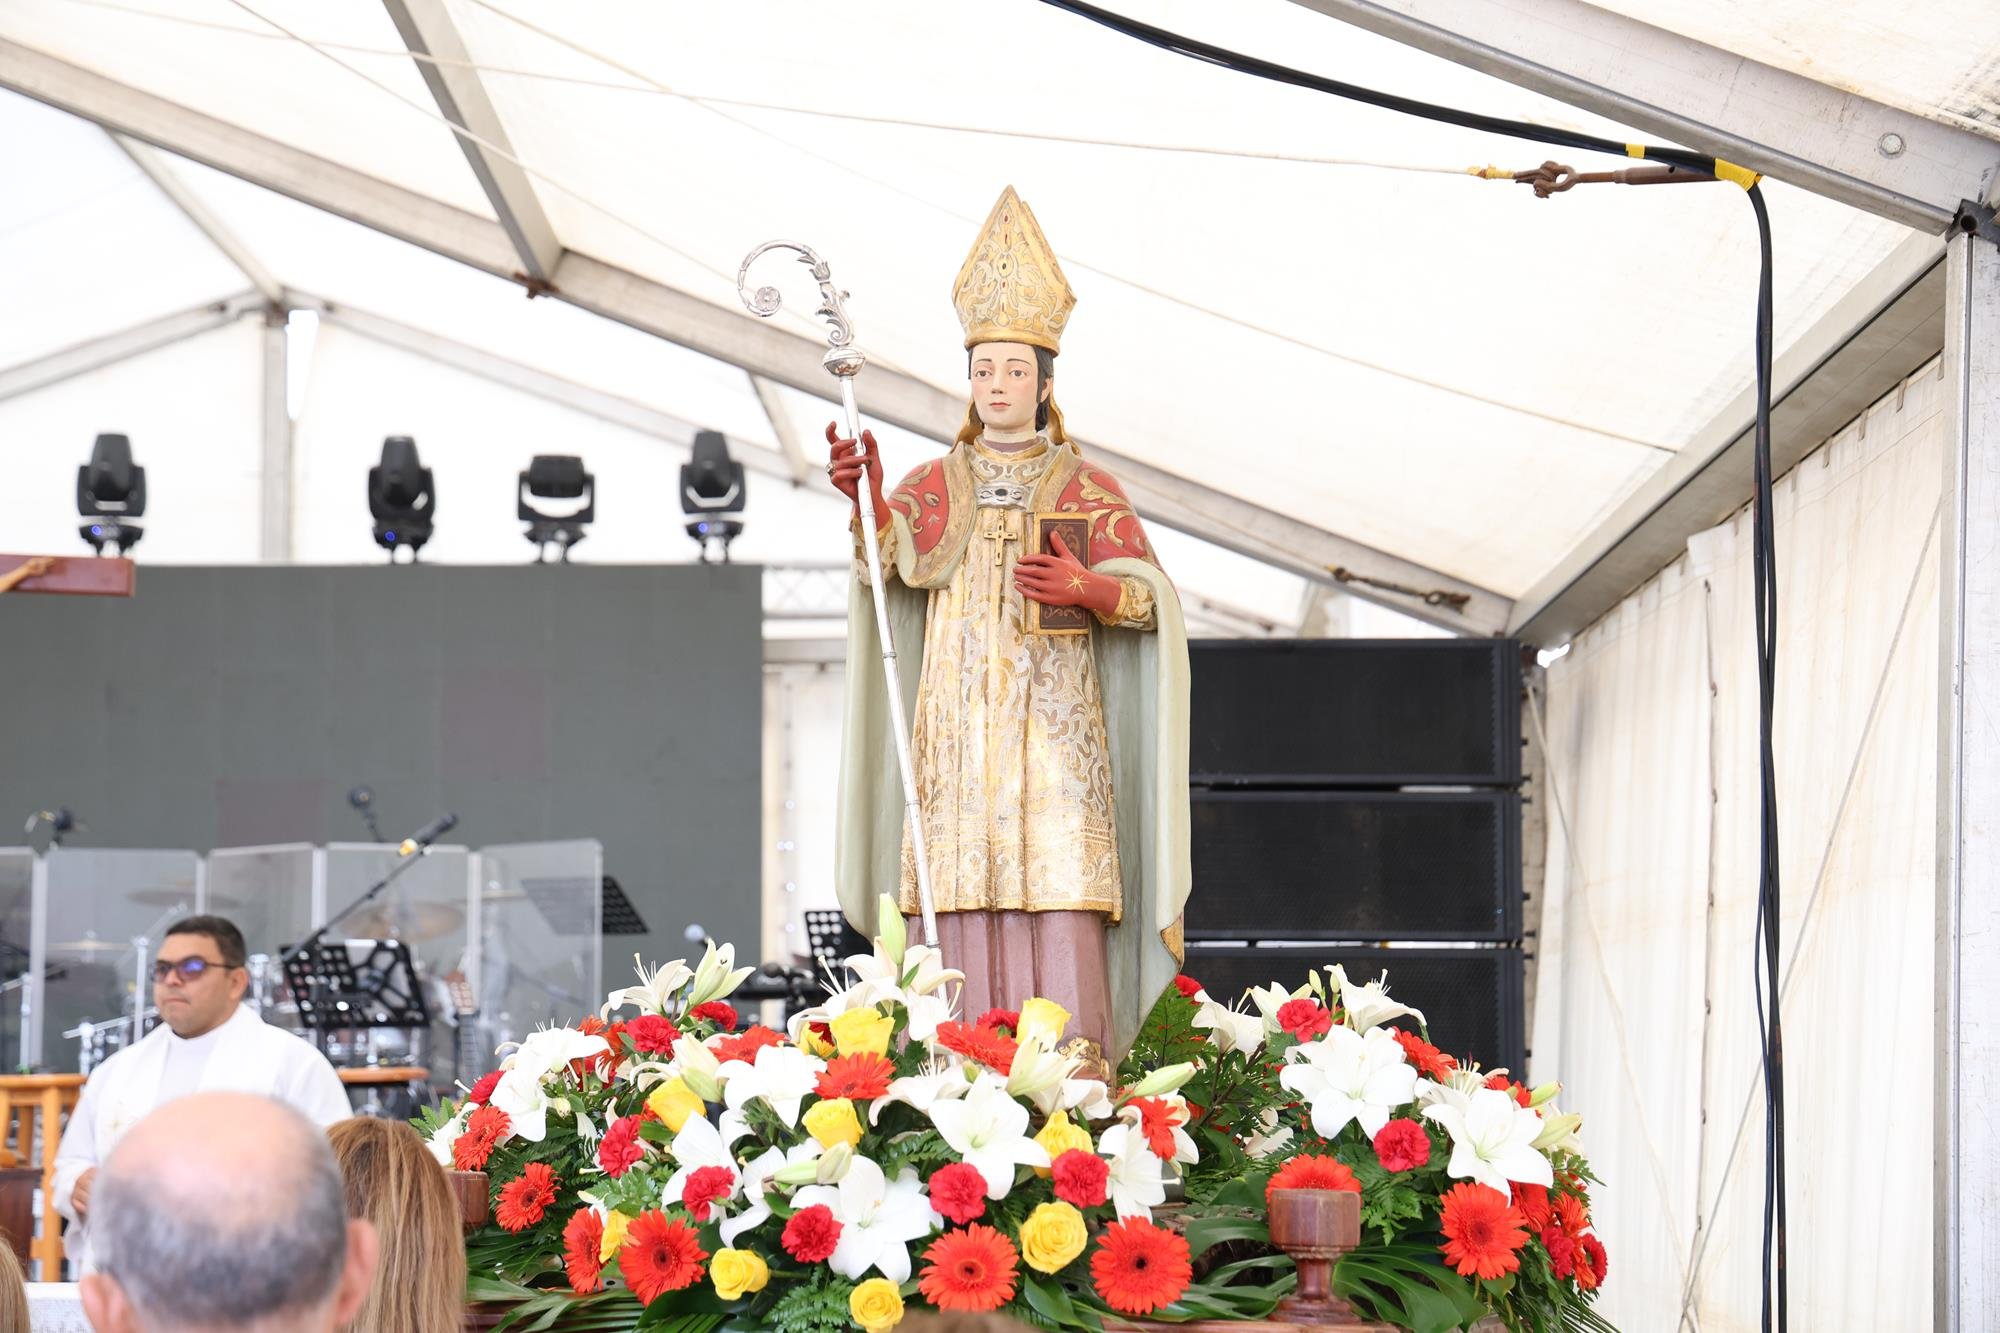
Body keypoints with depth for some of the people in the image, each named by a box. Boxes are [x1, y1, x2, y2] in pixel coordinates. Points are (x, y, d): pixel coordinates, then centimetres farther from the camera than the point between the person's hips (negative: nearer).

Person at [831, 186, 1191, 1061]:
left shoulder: (1087, 487, 12)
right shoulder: (936, 483, 16)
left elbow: (1149, 596, 5)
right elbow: (902, 558, -4)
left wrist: (1087, 589, -16)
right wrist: (866, 503, -24)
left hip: (1055, 725, -1)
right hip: (960, 725, 1)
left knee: (1062, 894, -12)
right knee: (966, 897, -8)